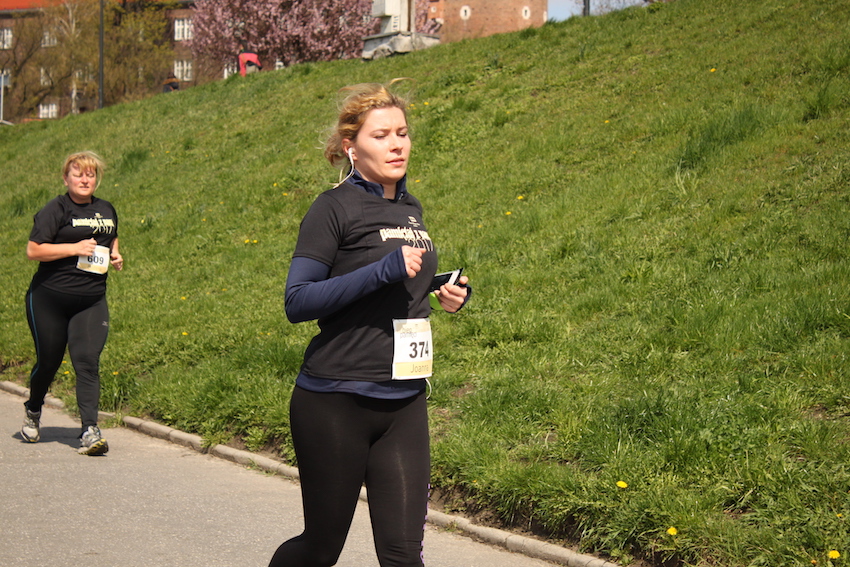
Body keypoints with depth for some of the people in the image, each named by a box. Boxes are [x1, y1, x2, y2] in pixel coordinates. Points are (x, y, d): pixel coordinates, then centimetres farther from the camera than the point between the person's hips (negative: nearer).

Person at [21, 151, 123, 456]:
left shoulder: (107, 210, 11)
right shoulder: (55, 210, -7)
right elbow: (33, 250, -14)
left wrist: (115, 255, 9)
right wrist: (75, 248, -20)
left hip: (91, 302, 3)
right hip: (49, 299, -3)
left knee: (87, 362, -11)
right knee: (48, 360, 9)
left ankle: (90, 431, -15)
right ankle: (33, 410, 40)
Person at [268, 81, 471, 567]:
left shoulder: (411, 209, 13)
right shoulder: (336, 207, -8)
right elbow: (297, 301, -16)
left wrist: (444, 293, 7)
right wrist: (383, 271, -24)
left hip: (404, 404, 6)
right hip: (336, 403, -5)